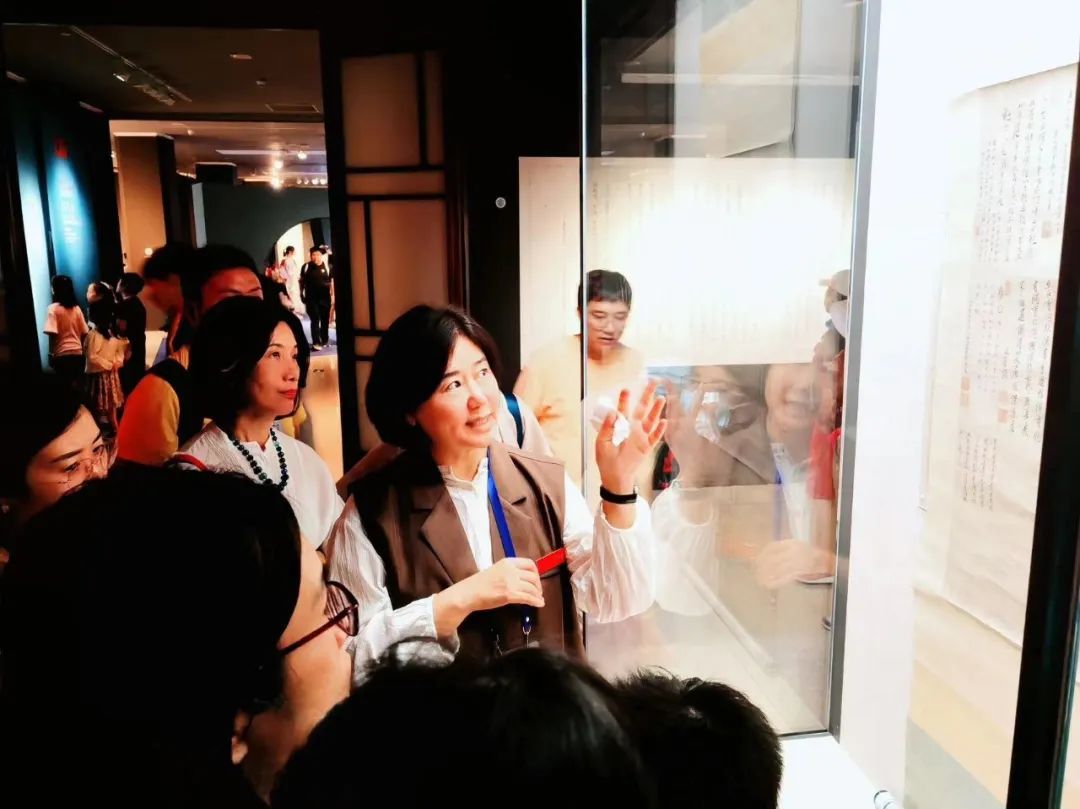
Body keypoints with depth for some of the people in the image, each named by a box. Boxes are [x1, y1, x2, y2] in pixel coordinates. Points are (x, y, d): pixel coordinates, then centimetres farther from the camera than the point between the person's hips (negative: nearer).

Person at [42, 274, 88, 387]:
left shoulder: (53, 308, -8)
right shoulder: (76, 308, 6)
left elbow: (52, 334, -14)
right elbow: (84, 332, 8)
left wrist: (51, 354, -8)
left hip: (62, 354, -4)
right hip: (77, 352, 4)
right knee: (78, 384, 11)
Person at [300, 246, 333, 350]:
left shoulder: (327, 266, 0)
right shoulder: (306, 267, 0)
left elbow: (331, 282, 3)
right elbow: (302, 281, 10)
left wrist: (332, 295, 0)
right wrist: (301, 294, 9)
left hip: (325, 297, 1)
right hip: (311, 298, -1)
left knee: (325, 320, 11)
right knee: (315, 320, -6)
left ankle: (325, 341, 26)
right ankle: (316, 342, -8)